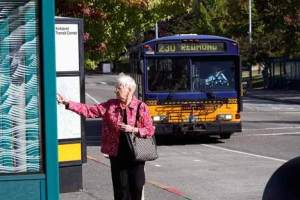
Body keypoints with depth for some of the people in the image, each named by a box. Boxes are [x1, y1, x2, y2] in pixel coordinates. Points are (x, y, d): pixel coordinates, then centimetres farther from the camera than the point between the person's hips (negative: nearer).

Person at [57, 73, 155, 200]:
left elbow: (150, 130, -4)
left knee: (136, 186, 3)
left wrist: (133, 129, -19)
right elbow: (89, 110, 1)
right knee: (121, 187, 6)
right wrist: (67, 103, -6)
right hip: (117, 154, 3)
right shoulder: (110, 105, 4)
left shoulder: (141, 107, -5)